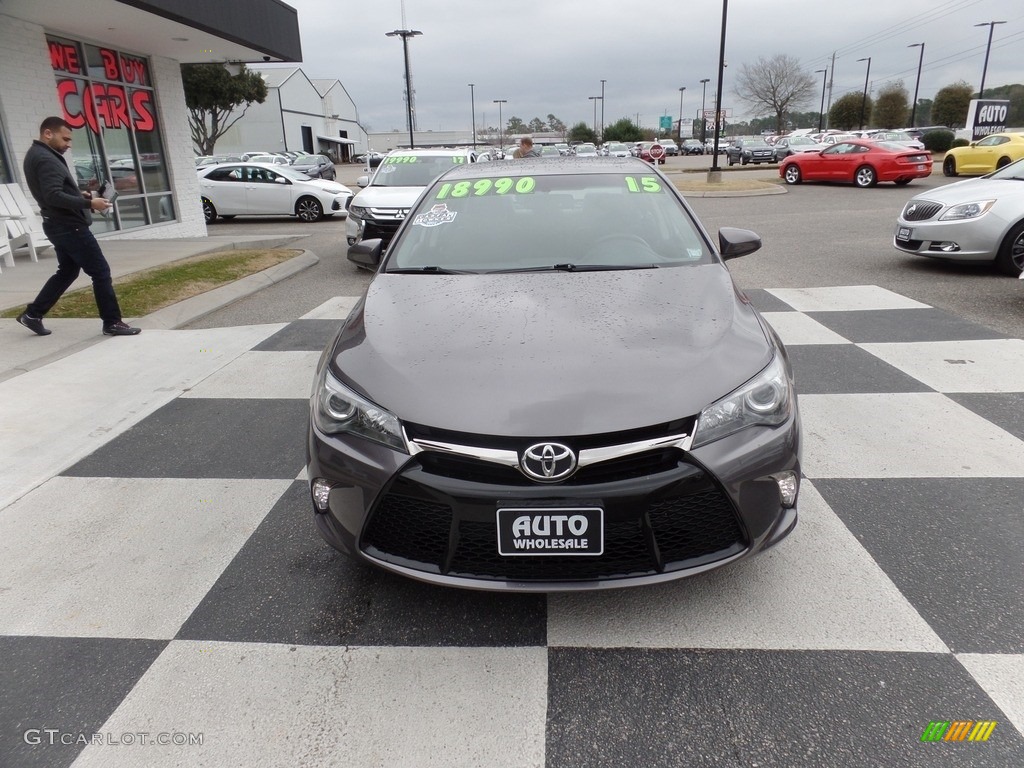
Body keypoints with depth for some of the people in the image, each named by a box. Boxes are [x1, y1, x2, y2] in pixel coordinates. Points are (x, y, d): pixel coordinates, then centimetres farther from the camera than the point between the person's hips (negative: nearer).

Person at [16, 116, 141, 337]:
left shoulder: (37, 155, 16)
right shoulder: (46, 159, -17)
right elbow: (54, 196, -27)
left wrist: (79, 195, 9)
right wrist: (89, 203, -26)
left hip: (60, 226, 11)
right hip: (69, 226, -11)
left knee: (67, 271, 20)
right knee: (101, 272, -6)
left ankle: (32, 314, 24)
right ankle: (112, 323, -3)